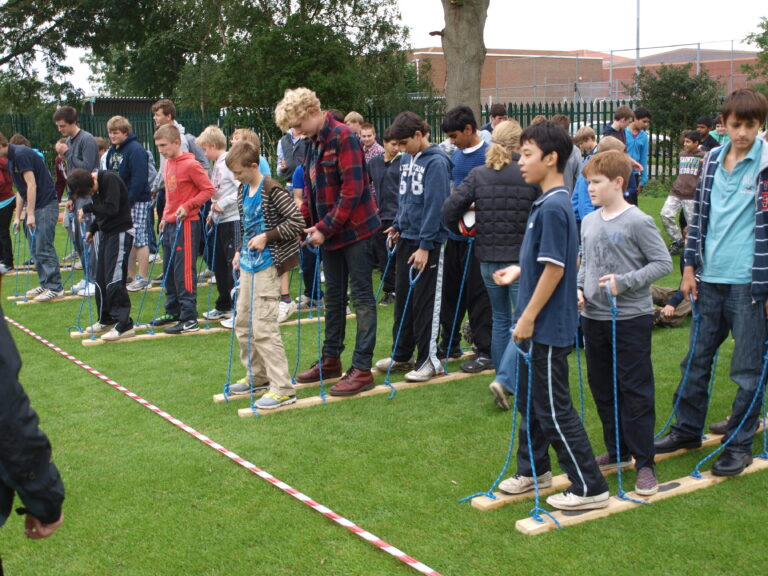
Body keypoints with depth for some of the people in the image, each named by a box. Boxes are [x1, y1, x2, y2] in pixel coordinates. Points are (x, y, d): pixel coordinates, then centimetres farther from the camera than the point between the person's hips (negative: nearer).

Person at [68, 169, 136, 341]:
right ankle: (106, 320, 26)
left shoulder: (109, 179, -18)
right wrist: (92, 229, 9)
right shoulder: (93, 187, 8)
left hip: (121, 233, -9)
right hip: (106, 233, 9)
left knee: (114, 280, -12)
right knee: (100, 279, 13)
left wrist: (87, 208, -15)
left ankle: (125, 325, -9)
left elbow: (111, 209, -26)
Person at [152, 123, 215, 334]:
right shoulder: (168, 164, 12)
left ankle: (189, 319, -3)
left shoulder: (190, 165, -14)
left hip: (186, 224, -9)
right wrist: (165, 217, 17)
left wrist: (187, 206, -19)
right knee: (169, 269, 15)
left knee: (184, 271, -7)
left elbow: (208, 190, -13)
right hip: (170, 223, 9)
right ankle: (173, 311, 28)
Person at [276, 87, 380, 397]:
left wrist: (325, 227, -19)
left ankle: (362, 369, -1)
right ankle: (331, 359, 28)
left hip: (354, 230, -9)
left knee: (362, 297, -3)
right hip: (330, 233, 9)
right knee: (334, 297, 16)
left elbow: (352, 189, -21)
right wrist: (302, 222, 3)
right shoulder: (315, 144, 13)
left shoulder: (343, 137, -15)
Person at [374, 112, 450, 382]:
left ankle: (428, 360, 10)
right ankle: (402, 355, 25)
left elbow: (435, 205, -18)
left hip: (428, 243, -8)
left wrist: (425, 246, -20)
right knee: (403, 297, 13)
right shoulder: (406, 160, 10)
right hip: (406, 238, 8)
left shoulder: (436, 162, -14)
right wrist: (397, 225, 10)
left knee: (425, 302, -1)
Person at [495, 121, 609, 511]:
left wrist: (528, 317, -20)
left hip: (547, 327, -10)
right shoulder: (549, 203, 9)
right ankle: (533, 470, 36)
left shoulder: (553, 207, -21)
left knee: (553, 408, -1)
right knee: (528, 398, 20)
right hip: (537, 326, 10)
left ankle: (590, 488, 10)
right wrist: (520, 271, 17)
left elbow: (554, 268, -23)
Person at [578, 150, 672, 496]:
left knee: (635, 391, 0)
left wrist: (624, 282, -19)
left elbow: (663, 263, -11)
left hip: (631, 317, -7)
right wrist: (578, 288, 1)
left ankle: (644, 463, 10)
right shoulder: (589, 221, 8)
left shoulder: (638, 221, -11)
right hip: (593, 317, 7)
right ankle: (617, 452, 31)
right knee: (602, 389, 15)